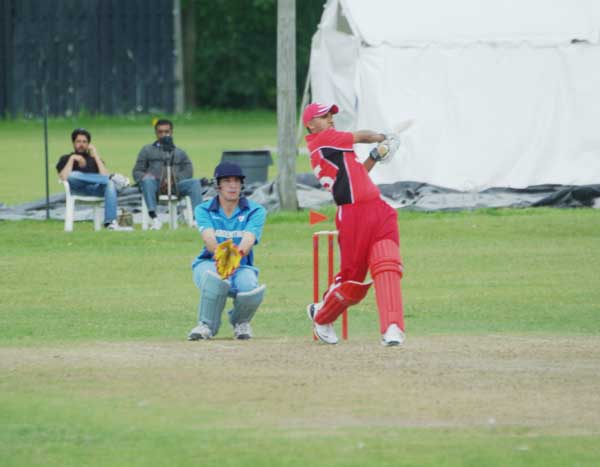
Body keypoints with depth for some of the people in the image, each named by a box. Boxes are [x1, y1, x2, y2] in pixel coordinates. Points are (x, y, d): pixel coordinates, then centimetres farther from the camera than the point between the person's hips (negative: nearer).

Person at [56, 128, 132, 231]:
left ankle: (110, 222, -46)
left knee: (110, 184, -33)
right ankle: (112, 178, -38)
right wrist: (72, 159, -1)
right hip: (78, 189, -2)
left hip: (96, 189, 2)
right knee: (73, 175, -36)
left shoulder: (94, 159, 27)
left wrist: (96, 156, 7)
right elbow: (64, 177, 0)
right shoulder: (65, 159, 22)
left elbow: (104, 175, 7)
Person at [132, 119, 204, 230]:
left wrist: (175, 178, -9)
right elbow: (137, 172, 17)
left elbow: (188, 172, 14)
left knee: (195, 183, -26)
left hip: (175, 185, 1)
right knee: (147, 181, -37)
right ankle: (153, 217, -49)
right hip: (155, 185, -1)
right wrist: (144, 177, -9)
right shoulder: (147, 150, 27)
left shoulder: (180, 153, 30)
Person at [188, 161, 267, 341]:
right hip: (209, 264, -1)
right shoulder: (204, 210, 0)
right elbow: (209, 238, -20)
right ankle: (206, 325, -15)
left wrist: (237, 253, -45)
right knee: (216, 278, -39)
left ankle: (241, 321, 5)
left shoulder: (255, 211, -1)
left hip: (242, 267, 1)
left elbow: (248, 240, -20)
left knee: (252, 291, -33)